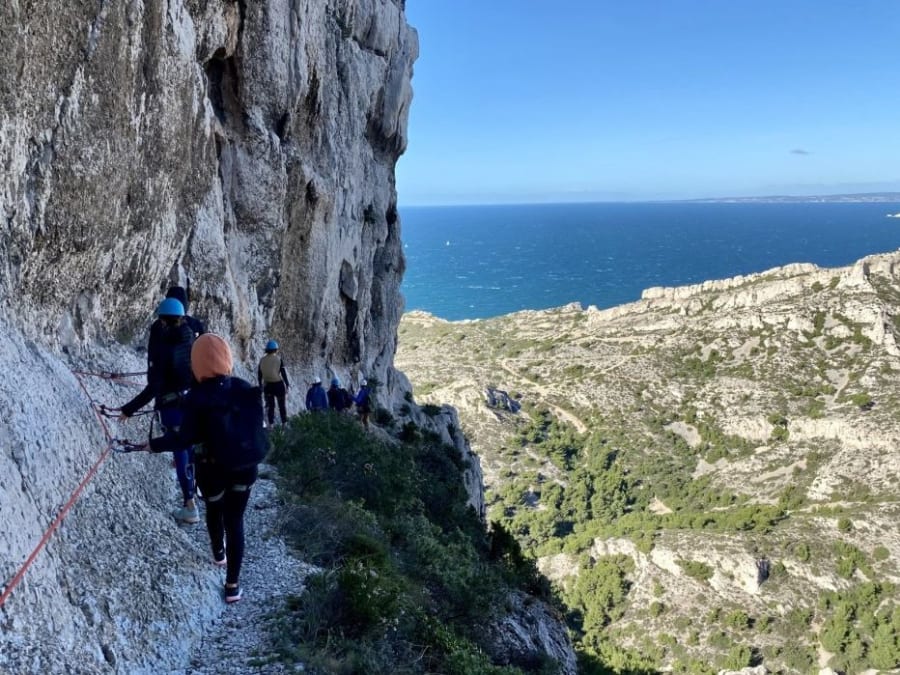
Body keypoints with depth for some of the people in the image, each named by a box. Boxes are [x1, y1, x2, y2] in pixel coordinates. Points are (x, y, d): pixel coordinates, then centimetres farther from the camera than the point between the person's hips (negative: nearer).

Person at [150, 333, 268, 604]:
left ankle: (219, 553, 54)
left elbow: (186, 437, -18)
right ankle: (233, 584, 13)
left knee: (214, 511, 28)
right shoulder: (245, 388, -6)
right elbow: (256, 423, 2)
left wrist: (154, 445, -5)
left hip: (213, 469, -2)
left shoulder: (197, 397, -18)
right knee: (235, 520, 12)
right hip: (246, 467, 2)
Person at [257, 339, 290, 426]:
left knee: (270, 406, 12)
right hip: (278, 384, -3)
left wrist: (260, 386, 16)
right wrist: (287, 384, -4)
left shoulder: (262, 360, 2)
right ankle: (284, 423, 10)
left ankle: (271, 424, 9)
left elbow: (259, 374, 6)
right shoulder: (278, 359, -9)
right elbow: (283, 372, -11)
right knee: (282, 405, 9)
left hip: (267, 385, 3)